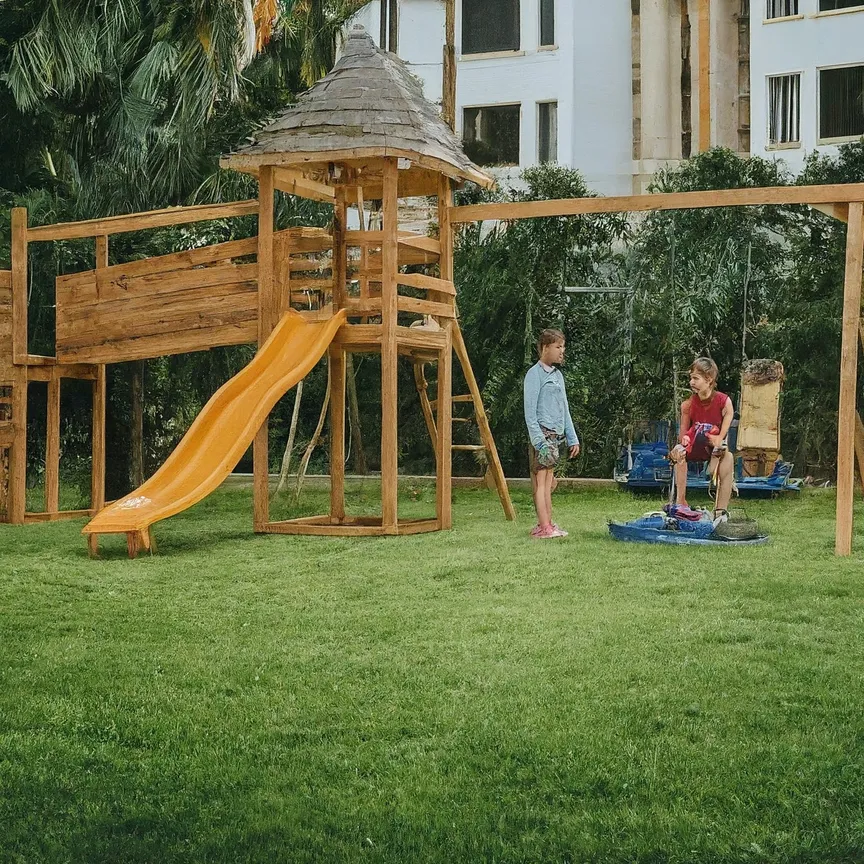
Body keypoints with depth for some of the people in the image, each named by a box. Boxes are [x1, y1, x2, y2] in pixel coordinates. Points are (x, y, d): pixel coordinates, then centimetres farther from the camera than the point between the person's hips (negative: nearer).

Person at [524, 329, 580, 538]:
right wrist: (539, 441, -18)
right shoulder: (535, 374, -6)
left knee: (549, 481, 8)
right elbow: (530, 411, -11)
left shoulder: (558, 375, 19)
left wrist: (572, 438, 17)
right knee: (541, 480, -8)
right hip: (543, 433, -8)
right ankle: (544, 527, -11)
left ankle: (546, 525, 10)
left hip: (557, 435, 8)